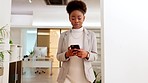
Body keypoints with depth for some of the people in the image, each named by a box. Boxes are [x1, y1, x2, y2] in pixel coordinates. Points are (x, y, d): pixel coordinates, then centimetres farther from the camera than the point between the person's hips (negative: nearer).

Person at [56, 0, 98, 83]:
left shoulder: (91, 35, 2)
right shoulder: (63, 35, 3)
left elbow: (95, 55, 3)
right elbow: (58, 56, 4)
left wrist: (87, 54, -17)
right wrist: (66, 54, -16)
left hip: (85, 76, 1)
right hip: (67, 76, 0)